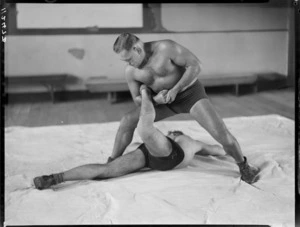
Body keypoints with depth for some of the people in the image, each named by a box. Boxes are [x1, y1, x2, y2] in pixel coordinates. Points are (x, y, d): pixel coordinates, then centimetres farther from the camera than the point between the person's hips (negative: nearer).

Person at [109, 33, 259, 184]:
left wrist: (175, 89, -29)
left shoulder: (166, 47, -27)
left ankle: (244, 167, 4)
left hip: (191, 93, -4)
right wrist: (155, 99, -23)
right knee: (127, 121, -10)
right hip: (164, 100, 5)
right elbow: (138, 100, 0)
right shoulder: (130, 71, -10)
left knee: (220, 132, -22)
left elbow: (196, 65, -22)